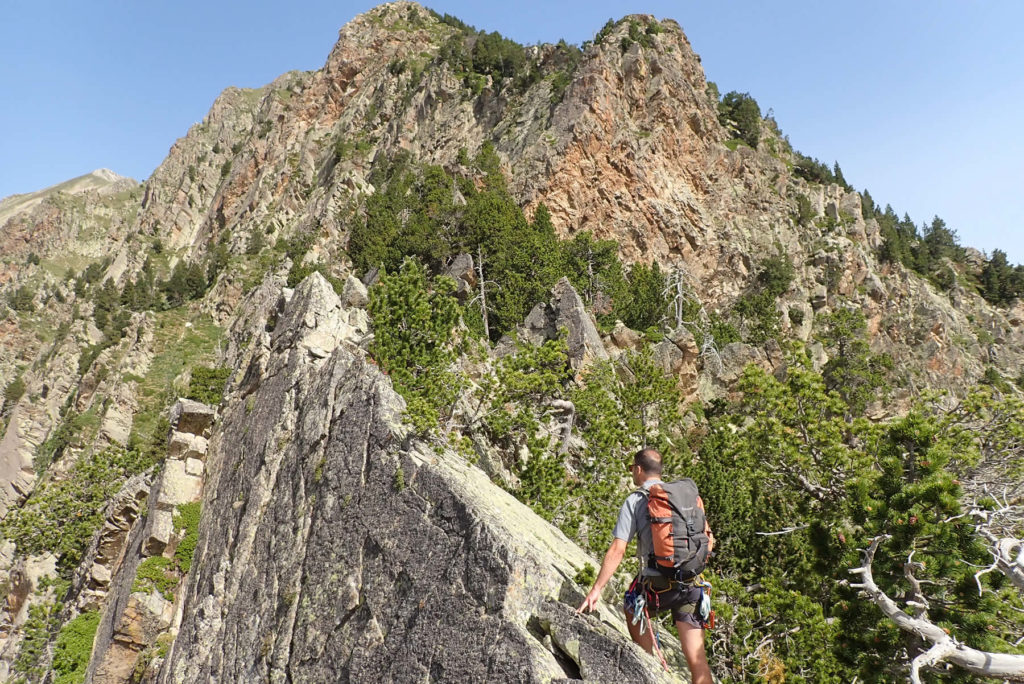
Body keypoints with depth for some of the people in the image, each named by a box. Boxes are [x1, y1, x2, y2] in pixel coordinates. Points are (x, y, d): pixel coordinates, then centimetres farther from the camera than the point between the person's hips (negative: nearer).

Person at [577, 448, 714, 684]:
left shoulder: (634, 501, -4)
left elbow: (617, 551, -10)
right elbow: (708, 538, 14)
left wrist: (596, 589, -8)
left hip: (656, 585, -3)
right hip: (691, 584, 3)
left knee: (632, 609, 29)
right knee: (696, 658, 6)